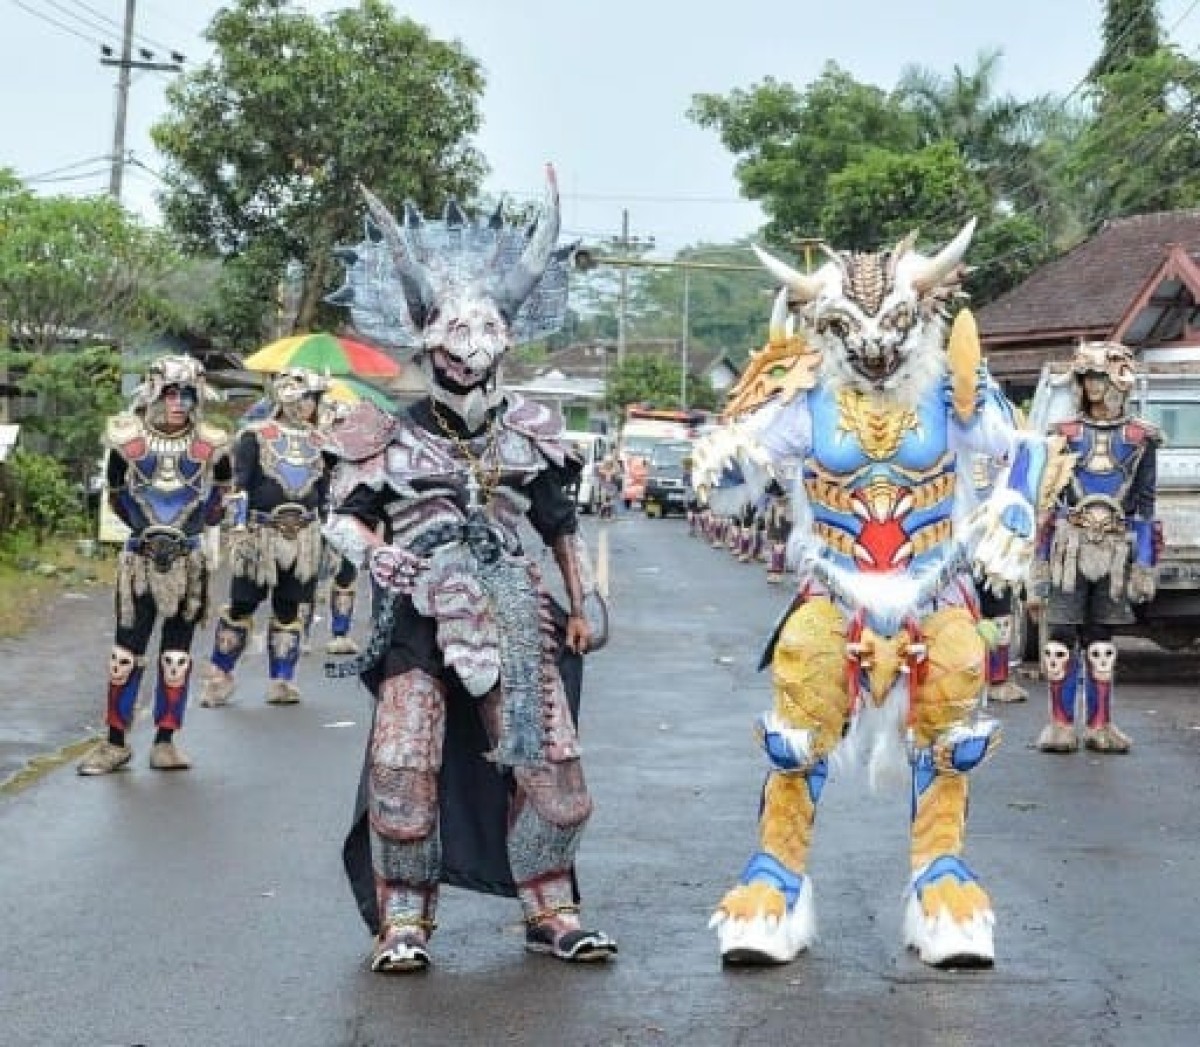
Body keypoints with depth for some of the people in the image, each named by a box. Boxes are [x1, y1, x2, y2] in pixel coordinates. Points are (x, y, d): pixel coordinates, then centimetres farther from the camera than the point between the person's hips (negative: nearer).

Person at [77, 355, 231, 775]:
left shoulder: (210, 444, -4)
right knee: (126, 651, 2)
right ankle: (116, 742, 10)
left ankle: (165, 742, 14)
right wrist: (148, 528, 5)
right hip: (139, 557, -1)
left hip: (187, 561, 1)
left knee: (177, 653, 6)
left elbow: (219, 492, 15)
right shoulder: (128, 440, -6)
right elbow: (116, 495, 8)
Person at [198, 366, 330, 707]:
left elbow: (324, 490, 20)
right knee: (240, 607, 0)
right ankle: (219, 678, 11)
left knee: (289, 611, 7)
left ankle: (281, 682, 15)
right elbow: (240, 484, -9)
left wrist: (326, 533, 19)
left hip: (304, 537, 5)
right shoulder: (256, 436, -4)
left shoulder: (316, 440, 13)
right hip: (261, 534, -4)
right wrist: (239, 529, -17)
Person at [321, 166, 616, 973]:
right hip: (420, 621, -2)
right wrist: (375, 553, -16)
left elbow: (563, 526, 19)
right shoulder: (391, 438, 5)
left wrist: (581, 608, 18)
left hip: (515, 620, 3)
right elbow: (344, 518, 5)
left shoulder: (528, 436, 13)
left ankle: (552, 911, 16)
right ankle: (403, 920, 5)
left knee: (549, 764, 2)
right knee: (404, 768, -9)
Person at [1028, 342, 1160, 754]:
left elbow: (1145, 504, 5)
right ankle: (1061, 725, 3)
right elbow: (1048, 502, 7)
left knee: (1101, 640, 7)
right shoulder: (1065, 433, 6)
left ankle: (1099, 726, 14)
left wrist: (1143, 564, -1)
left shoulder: (1140, 437, 5)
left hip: (1115, 552, 0)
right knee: (1061, 636, -4)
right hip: (1069, 549, 0)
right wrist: (1041, 565, 2)